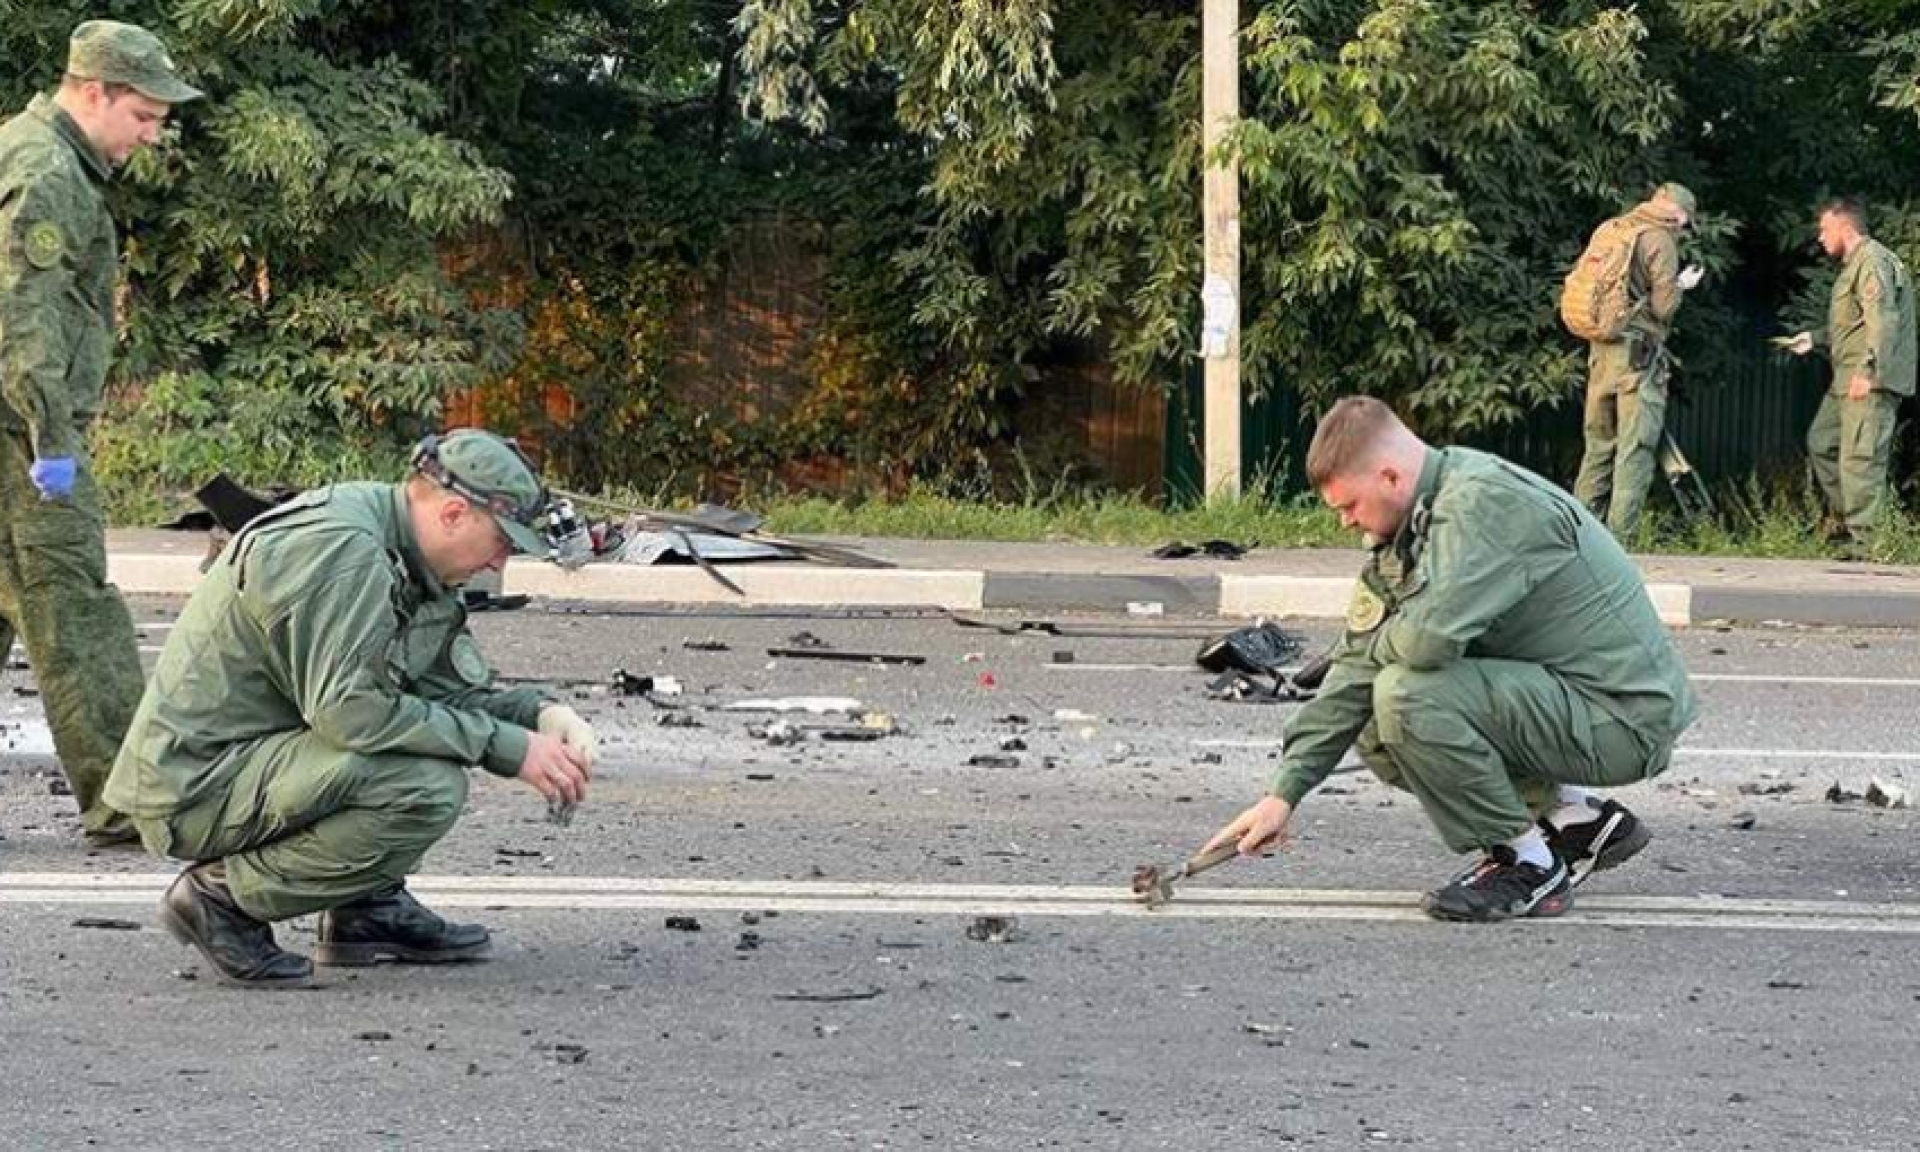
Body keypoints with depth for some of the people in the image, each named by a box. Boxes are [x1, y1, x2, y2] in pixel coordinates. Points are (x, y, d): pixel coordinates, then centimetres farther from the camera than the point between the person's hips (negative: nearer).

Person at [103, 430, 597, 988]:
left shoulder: (409, 558, 10)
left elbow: (457, 688, 15)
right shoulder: (340, 548, -22)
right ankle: (226, 895, -11)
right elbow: (349, 711, -27)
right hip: (194, 785, -10)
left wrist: (542, 713, -6)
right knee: (429, 787, -25)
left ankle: (365, 909, 10)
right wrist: (511, 748, -23)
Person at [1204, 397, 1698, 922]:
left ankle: (1531, 865, -8)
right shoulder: (1411, 529, 8)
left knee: (1408, 695, -23)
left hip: (1625, 716, -10)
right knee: (1377, 738, 12)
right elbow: (1358, 665, 8)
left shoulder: (1486, 502, -22)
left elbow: (1430, 637, -34)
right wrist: (1284, 793, 5)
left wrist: (1379, 643, -8)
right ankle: (1577, 819, 14)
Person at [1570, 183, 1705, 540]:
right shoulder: (1659, 239, -8)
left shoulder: (1607, 230, 13)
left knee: (1598, 444, 14)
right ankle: (1618, 538, -9)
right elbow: (1663, 306, -12)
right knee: (1636, 449, -4)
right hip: (1639, 354, -7)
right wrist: (1682, 285, 7)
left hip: (1600, 350, 7)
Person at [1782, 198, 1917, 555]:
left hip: (1870, 382, -11)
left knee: (1860, 459, -12)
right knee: (1821, 442, 18)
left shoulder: (1873, 261, -12)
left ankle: (1862, 544, -13)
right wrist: (1815, 338, 30)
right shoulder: (1854, 265, 22)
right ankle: (1841, 517, 25)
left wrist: (1868, 370, -28)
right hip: (1847, 380, 11)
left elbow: (1882, 319, -23)